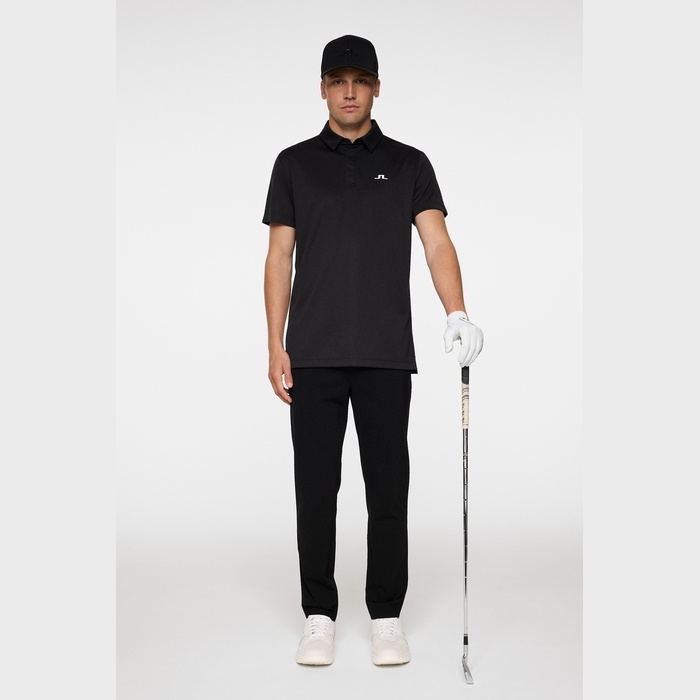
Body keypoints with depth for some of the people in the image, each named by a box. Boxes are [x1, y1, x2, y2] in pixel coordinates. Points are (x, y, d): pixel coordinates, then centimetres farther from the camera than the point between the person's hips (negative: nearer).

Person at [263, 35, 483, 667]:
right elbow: (279, 258, 6)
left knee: (387, 487, 4)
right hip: (314, 354, 1)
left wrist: (456, 313, -23)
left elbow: (436, 240, -6)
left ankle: (387, 615, 17)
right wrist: (276, 346, -2)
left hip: (386, 354, 0)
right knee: (316, 487, 4)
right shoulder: (295, 164, 9)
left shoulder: (408, 164, 7)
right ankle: (319, 615, 17)